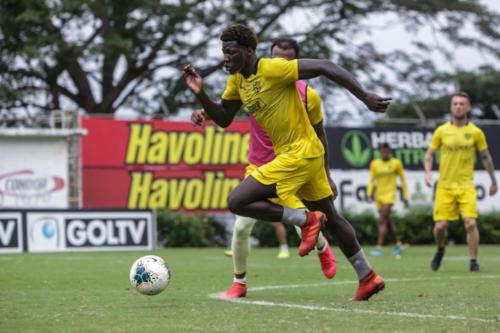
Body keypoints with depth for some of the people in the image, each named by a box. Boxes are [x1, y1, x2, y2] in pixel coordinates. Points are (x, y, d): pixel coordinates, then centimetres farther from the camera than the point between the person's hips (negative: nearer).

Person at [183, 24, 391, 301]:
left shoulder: (273, 69, -19)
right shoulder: (236, 81, 7)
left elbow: (326, 67, -21)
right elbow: (223, 119, 14)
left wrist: (366, 97, -22)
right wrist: (200, 94, -3)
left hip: (300, 153, -9)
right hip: (288, 154, 9)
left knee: (237, 202, -14)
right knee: (331, 218, 17)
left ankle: (307, 221, -7)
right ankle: (368, 278, 26)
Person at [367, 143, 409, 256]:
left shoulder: (396, 163, 0)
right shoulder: (375, 164, 8)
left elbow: (403, 180, 6)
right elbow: (372, 180, 11)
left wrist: (405, 196, 6)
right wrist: (369, 193, -4)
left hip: (390, 194, -4)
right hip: (379, 195, 5)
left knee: (382, 220, -16)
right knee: (388, 221, 11)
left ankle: (379, 247, -20)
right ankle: (398, 244, 27)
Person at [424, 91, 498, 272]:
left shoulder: (475, 132, 0)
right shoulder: (441, 131, 1)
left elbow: (486, 157, 10)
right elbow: (429, 154, 9)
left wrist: (493, 181, 15)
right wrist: (428, 172, -9)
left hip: (466, 186, -1)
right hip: (444, 186, 1)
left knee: (470, 223, -15)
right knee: (440, 225, -2)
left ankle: (473, 262, -3)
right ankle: (440, 250, 29)